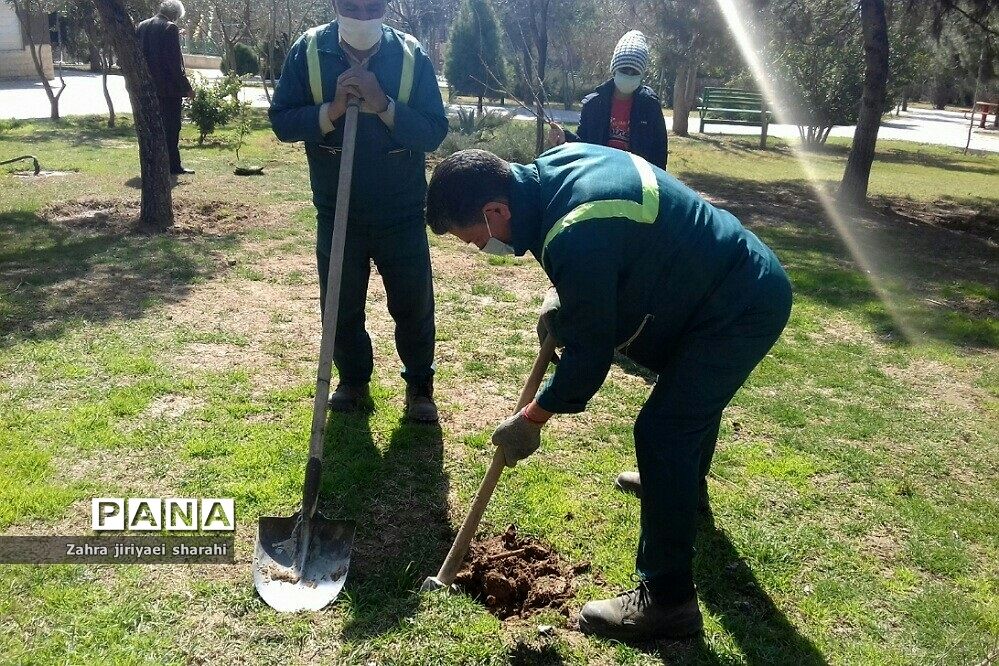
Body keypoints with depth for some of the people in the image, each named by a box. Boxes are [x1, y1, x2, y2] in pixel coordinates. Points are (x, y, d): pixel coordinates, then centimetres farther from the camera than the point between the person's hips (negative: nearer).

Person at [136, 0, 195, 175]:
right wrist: (186, 87, -11)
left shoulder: (140, 27, 10)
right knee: (171, 127, -2)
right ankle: (173, 166, 0)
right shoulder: (170, 28, -11)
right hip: (168, 88, -7)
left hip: (148, 87, 7)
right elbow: (175, 61, -16)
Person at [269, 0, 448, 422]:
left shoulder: (411, 55, -7)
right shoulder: (308, 51, -6)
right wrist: (330, 110, -24)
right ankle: (353, 382, 33)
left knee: (414, 307, 6)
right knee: (340, 307, 11)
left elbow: (435, 131, -11)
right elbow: (281, 121, -7)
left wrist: (384, 105, -26)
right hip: (336, 214, 1)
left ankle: (420, 386, 27)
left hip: (402, 215, -1)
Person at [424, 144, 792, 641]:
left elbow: (589, 356, -23)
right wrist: (565, 301, 2)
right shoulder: (554, 164, -5)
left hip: (741, 307, -10)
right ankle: (683, 480, 61)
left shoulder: (575, 238, -34)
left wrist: (530, 421, -9)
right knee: (690, 388, 32)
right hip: (748, 278, 10)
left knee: (662, 431, -12)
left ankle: (667, 600, 0)